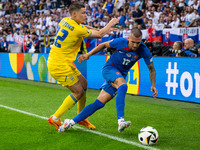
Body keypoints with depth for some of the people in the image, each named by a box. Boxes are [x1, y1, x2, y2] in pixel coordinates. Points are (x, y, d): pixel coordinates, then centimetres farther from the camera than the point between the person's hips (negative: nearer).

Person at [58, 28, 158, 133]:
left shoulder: (143, 50, -14)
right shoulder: (121, 42, -19)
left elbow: (151, 69, -3)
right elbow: (104, 45, 1)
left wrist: (153, 85, -14)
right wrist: (88, 54, -1)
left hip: (121, 76, 3)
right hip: (109, 68, -3)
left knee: (99, 104, -5)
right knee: (123, 86, -36)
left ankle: (71, 122, 4)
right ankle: (120, 121, -44)